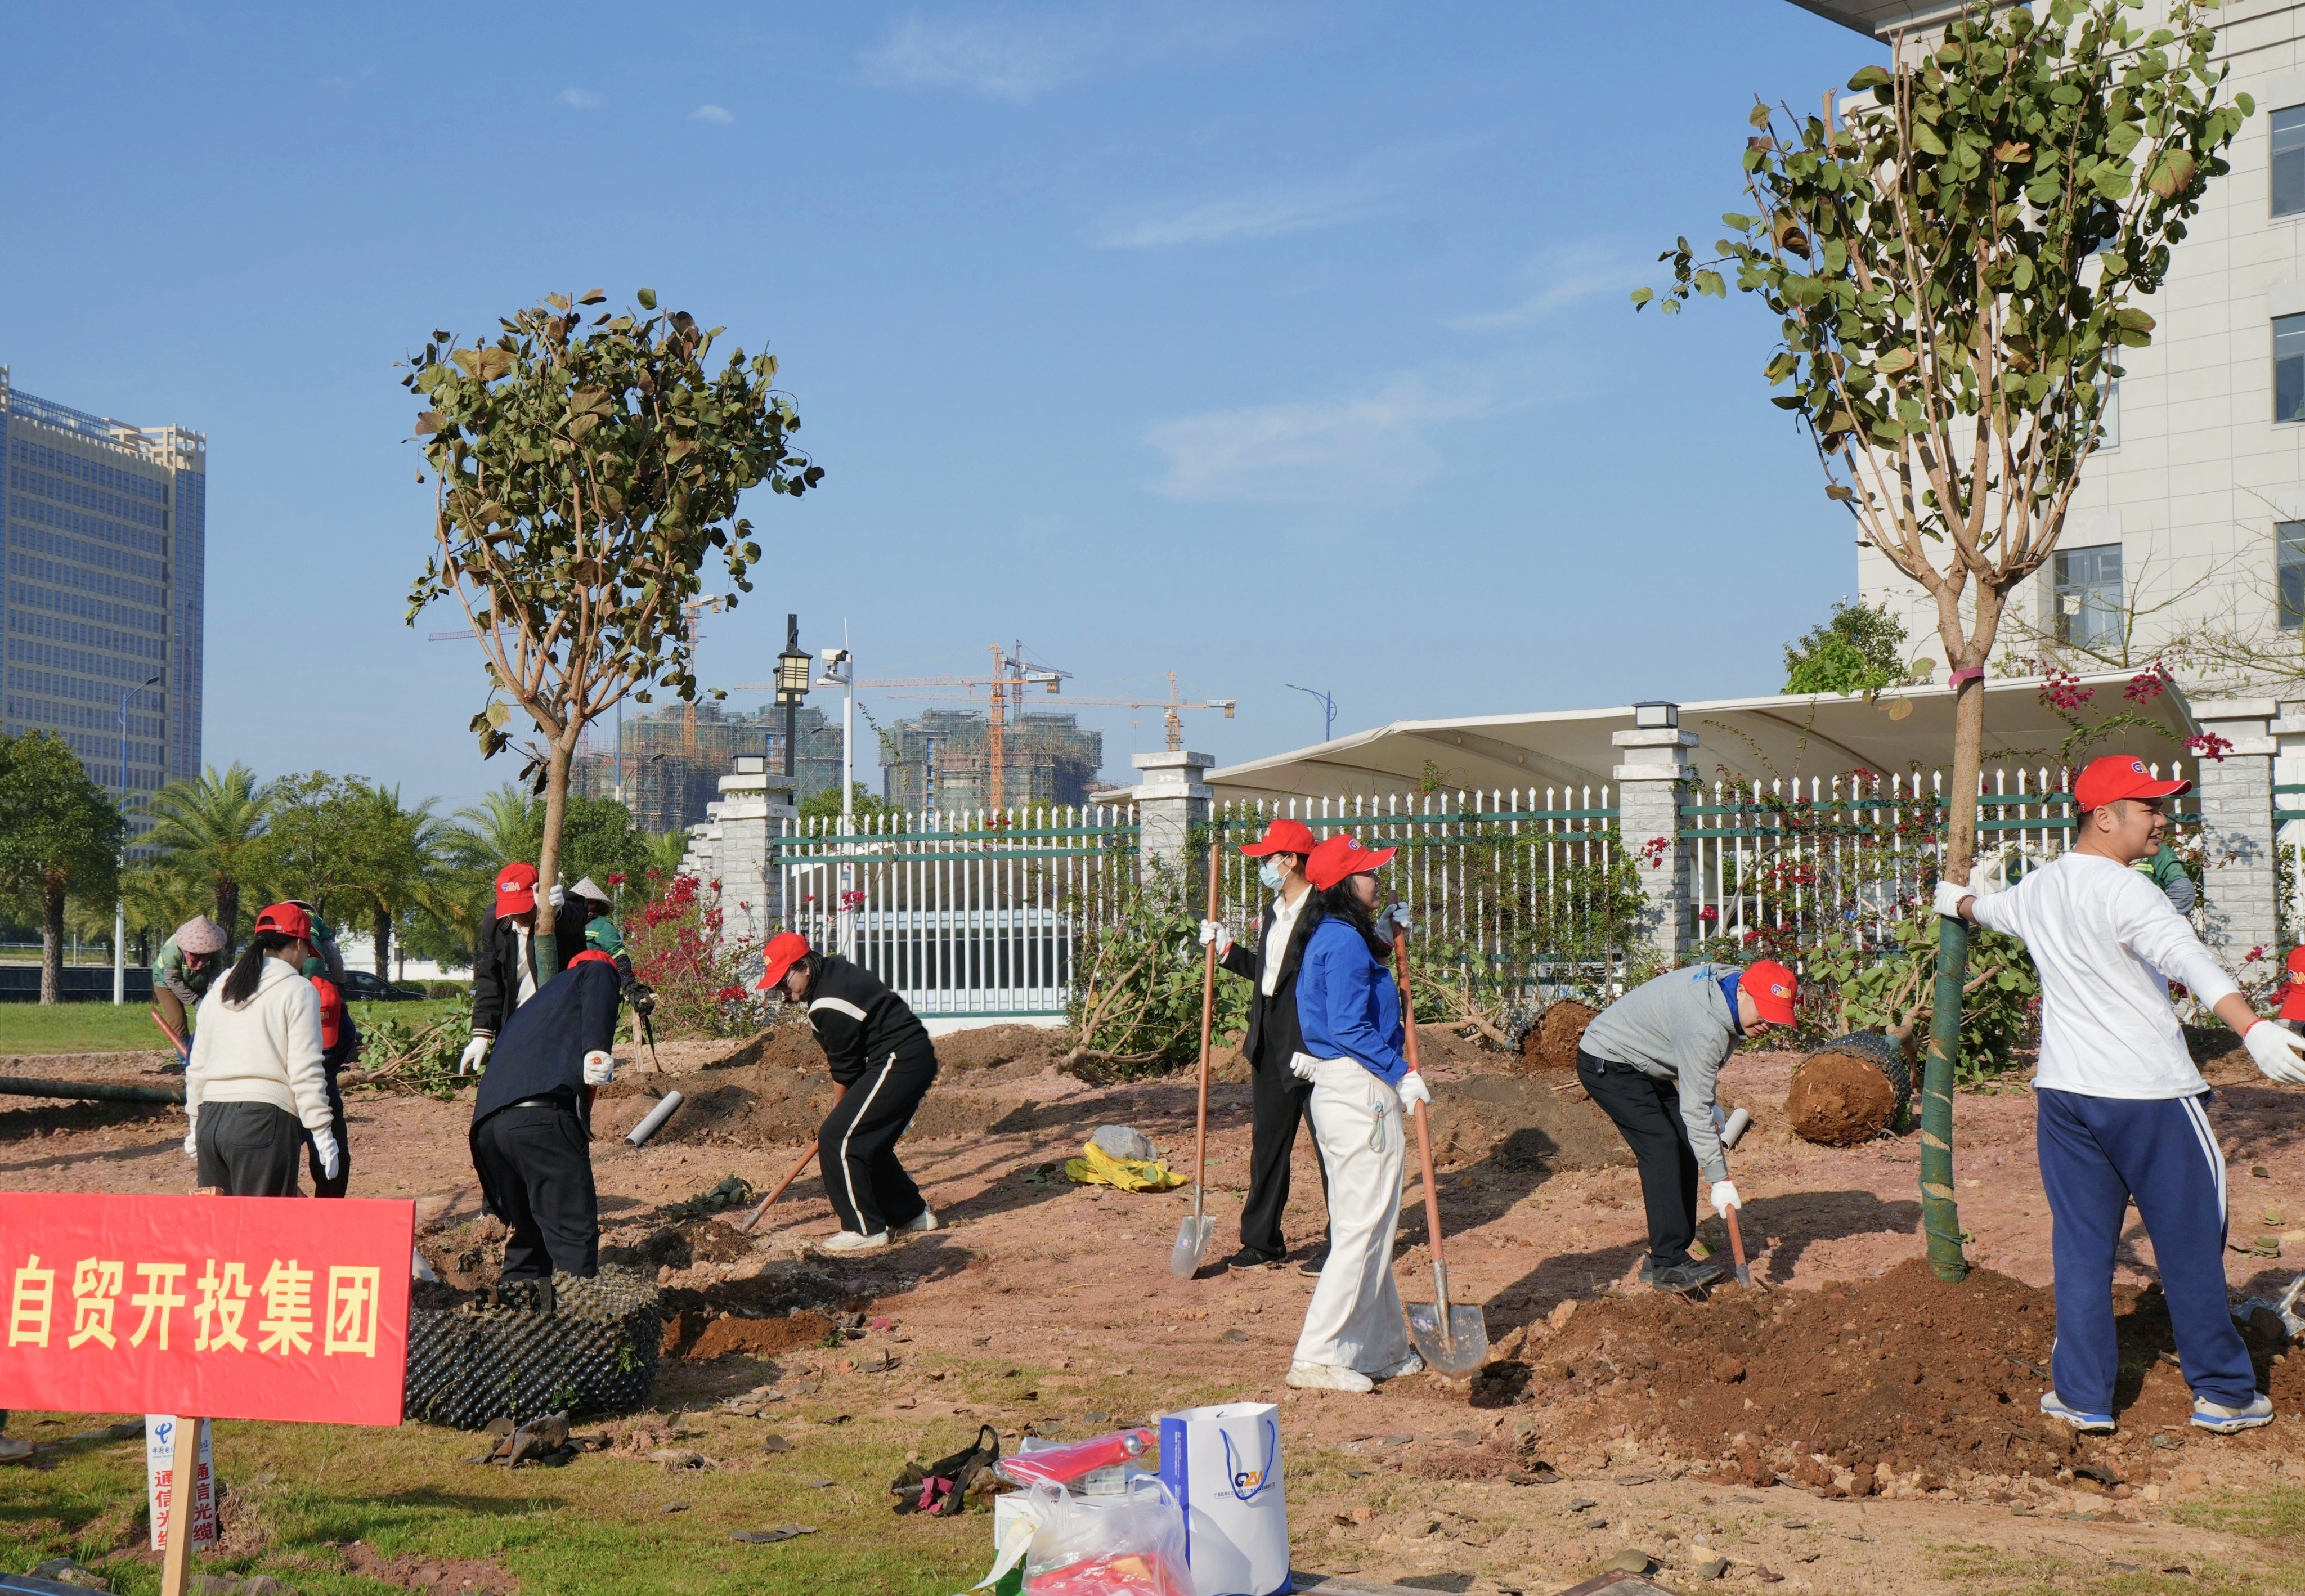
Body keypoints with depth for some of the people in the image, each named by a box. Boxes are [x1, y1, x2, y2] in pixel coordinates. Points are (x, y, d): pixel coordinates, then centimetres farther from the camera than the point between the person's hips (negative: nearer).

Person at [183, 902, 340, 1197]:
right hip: (264, 1119, -6)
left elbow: (196, 1068, 20)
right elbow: (306, 1073, -7)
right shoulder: (298, 990, -1)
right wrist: (323, 1135, -5)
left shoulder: (218, 991, 18)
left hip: (210, 1118, 6)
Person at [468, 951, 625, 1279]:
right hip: (542, 1116, -7)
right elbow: (598, 1006, -4)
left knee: (528, 1235, 20)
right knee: (575, 1235, -8)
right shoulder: (598, 970, 22)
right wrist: (597, 1052, -23)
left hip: (485, 1125, 7)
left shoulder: (532, 1005, 39)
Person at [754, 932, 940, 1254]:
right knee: (868, 1140, 19)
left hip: (898, 1063, -11)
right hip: (918, 1058, 11)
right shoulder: (835, 970, 10)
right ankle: (911, 1213, 27)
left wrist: (840, 1111, 7)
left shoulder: (828, 1006, -19)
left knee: (837, 1139, -9)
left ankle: (865, 1229, -4)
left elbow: (845, 1069, -9)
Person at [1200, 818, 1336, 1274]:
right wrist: (1225, 949, 12)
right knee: (1267, 1142, 14)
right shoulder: (1273, 912, 15)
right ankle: (1262, 1240, 23)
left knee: (1330, 1146, 1)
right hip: (1271, 1046, 9)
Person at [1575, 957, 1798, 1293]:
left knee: (1685, 1148, 2)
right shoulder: (1703, 1027, -33)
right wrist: (1720, 1180, -29)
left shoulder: (1729, 980, -5)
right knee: (1661, 1146, -19)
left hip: (1646, 1068, 10)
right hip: (1608, 1063, -10)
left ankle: (1666, 1256, 7)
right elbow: (1694, 1109, -30)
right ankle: (1668, 1265, -18)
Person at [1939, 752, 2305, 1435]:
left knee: (2081, 1244, 12)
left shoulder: (2036, 891, 9)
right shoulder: (2123, 892, -17)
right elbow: (2189, 960, -35)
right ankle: (2224, 1393, 15)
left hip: (2062, 1093, 7)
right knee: (2191, 1245, 6)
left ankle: (2083, 1395, 14)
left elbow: (1994, 909, 33)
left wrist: (1960, 900, 57)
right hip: (2150, 1097, -7)